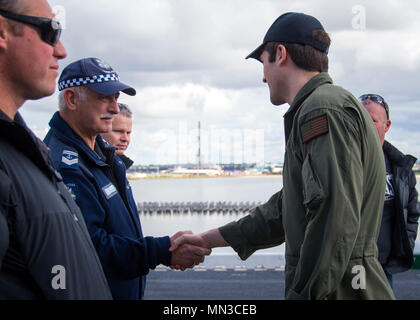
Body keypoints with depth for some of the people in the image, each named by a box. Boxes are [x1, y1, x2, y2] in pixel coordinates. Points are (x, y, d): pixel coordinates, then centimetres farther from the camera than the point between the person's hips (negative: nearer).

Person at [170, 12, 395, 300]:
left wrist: (302, 293, -21)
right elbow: (284, 211, 23)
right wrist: (206, 240, 24)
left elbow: (335, 220, -24)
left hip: (338, 289, -9)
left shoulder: (324, 109, -13)